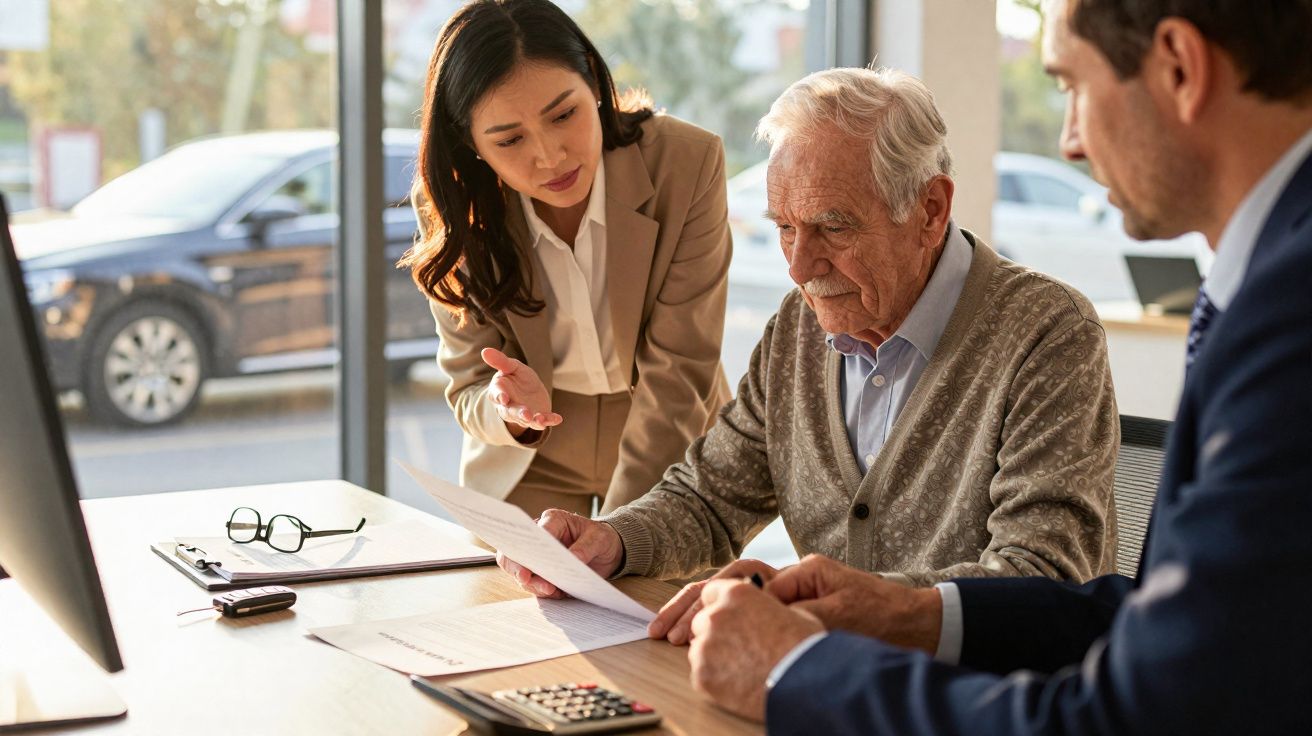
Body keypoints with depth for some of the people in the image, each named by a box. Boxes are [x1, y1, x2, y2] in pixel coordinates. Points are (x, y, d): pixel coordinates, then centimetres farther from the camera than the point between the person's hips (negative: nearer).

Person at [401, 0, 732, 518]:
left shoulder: (687, 165, -24)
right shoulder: (457, 211, -17)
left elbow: (678, 374, -23)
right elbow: (471, 391, -10)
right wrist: (511, 410, -34)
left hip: (671, 454, -2)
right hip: (527, 463, 3)